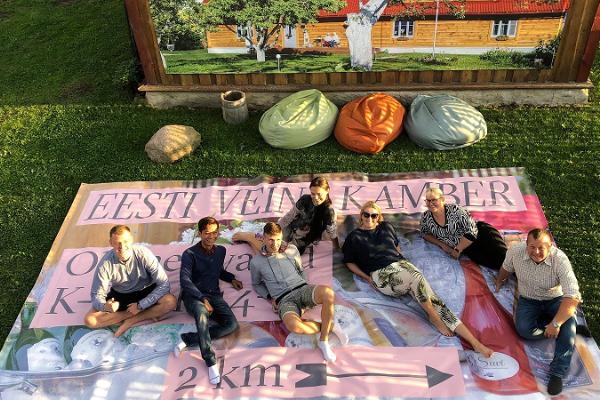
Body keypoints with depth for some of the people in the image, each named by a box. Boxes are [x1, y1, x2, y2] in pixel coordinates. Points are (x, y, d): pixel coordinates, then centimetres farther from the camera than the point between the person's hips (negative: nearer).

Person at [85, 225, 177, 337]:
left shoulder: (144, 254, -24)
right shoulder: (105, 264, -20)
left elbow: (164, 284, -24)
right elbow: (97, 295, -15)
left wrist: (140, 306, -28)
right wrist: (105, 306, -39)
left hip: (145, 292, -2)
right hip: (119, 296, 2)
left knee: (171, 301, -31)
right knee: (90, 320, -21)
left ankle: (130, 321, -16)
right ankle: (147, 314, -17)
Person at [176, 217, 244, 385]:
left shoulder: (221, 251, 13)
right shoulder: (190, 254, -5)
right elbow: (185, 280, -17)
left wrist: (231, 278, 16)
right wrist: (203, 298, -26)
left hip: (214, 295, 5)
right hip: (193, 295, -5)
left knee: (232, 324, -22)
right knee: (202, 312, -41)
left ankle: (188, 339, -18)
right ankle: (210, 362, -33)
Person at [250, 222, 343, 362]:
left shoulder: (291, 249, 12)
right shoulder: (256, 262, 7)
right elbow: (256, 284, 22)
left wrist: (306, 290, 8)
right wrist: (271, 298, 6)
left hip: (301, 288, 2)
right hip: (284, 300, -2)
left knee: (328, 293, -35)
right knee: (293, 325, -39)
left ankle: (323, 340, -19)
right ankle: (327, 327, -8)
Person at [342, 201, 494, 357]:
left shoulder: (386, 227, 17)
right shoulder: (354, 237, 6)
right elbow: (349, 262, 11)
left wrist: (401, 260, 12)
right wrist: (367, 277, 0)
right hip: (382, 274, -4)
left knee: (433, 298, -17)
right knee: (418, 278, -35)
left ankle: (474, 341, -26)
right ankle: (435, 318, -15)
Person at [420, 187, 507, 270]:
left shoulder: (455, 210, -18)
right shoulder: (426, 217, -6)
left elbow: (472, 232, -17)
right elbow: (426, 234, 11)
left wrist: (457, 250, -14)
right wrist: (442, 245, -3)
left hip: (478, 233, -2)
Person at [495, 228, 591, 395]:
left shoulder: (560, 260, -27)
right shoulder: (515, 251, -19)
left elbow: (573, 296, -32)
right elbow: (506, 269, 6)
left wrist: (555, 323, -38)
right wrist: (499, 282, 25)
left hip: (555, 300, -2)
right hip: (528, 300, 2)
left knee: (567, 322, -32)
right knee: (524, 330, -26)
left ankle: (557, 374, -25)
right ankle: (572, 328, -6)